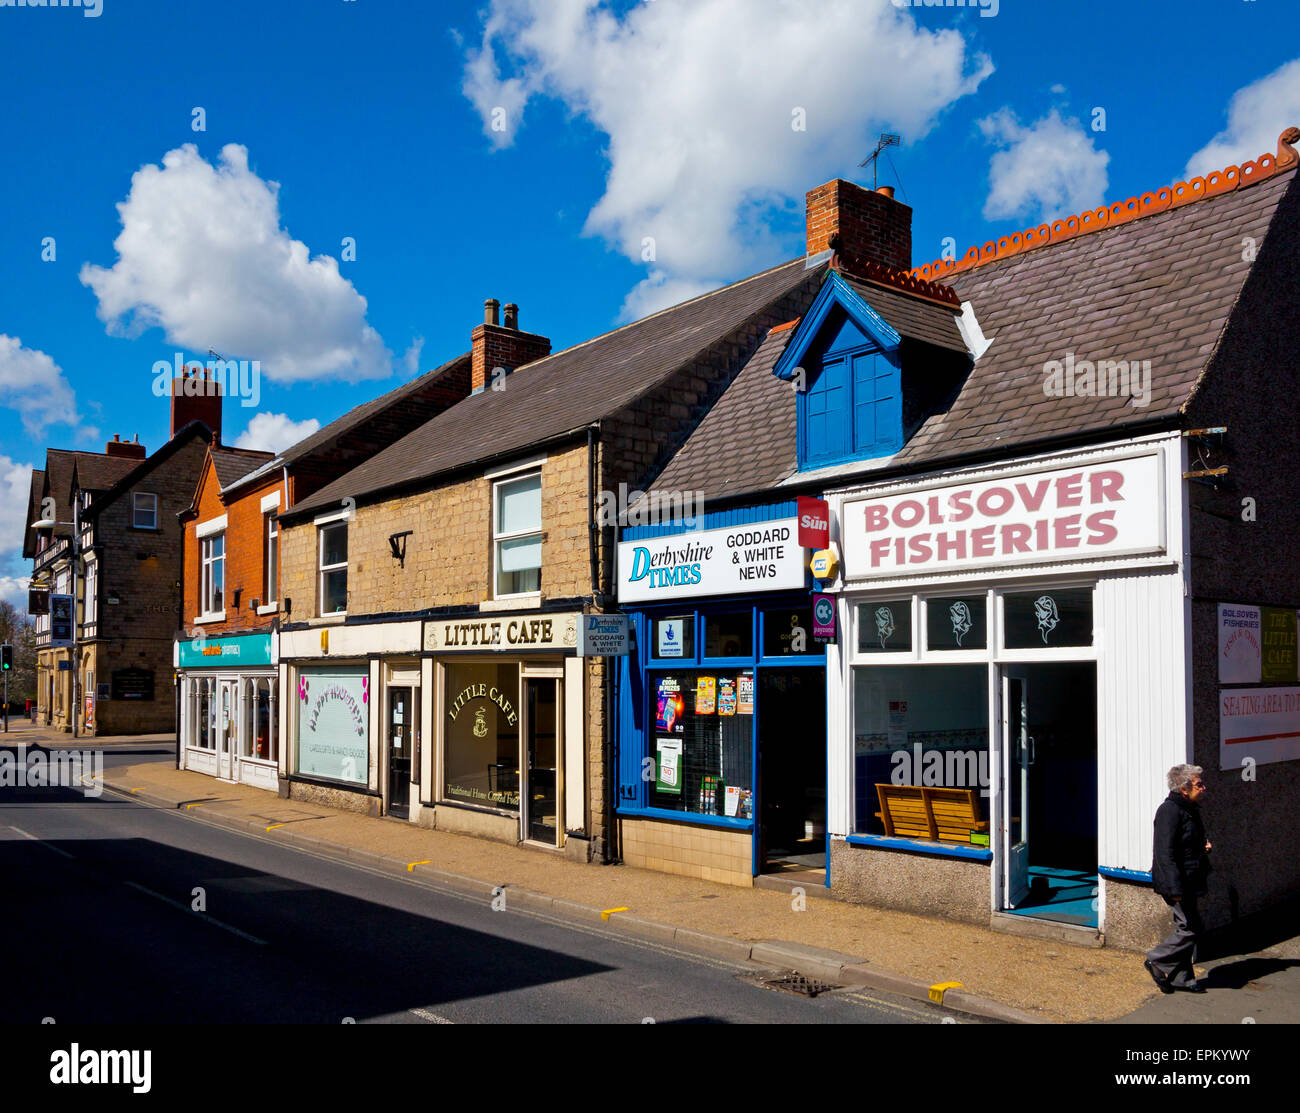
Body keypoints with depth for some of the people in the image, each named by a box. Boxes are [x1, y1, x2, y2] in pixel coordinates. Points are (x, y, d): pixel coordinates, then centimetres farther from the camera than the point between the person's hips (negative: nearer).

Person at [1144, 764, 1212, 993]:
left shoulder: (1190, 809, 12)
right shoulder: (1170, 811, -19)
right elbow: (1165, 853, -23)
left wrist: (1203, 846, 7)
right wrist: (1175, 888, -26)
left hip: (1190, 881, 10)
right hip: (1178, 882, -10)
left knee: (1187, 927, 13)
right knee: (1190, 927, -6)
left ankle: (1182, 978, 22)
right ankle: (1157, 961, 9)